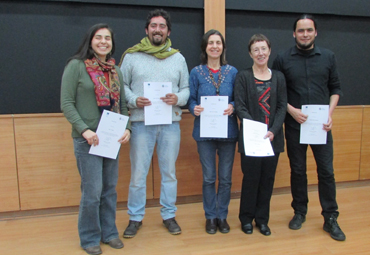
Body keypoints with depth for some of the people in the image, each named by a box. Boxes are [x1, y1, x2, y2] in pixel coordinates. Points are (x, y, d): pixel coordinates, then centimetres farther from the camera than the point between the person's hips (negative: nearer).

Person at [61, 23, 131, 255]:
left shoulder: (115, 70, 11)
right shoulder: (76, 66, -4)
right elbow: (66, 103, -8)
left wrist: (127, 128, -2)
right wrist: (84, 130, -18)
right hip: (88, 139, -5)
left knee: (110, 188, 12)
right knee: (92, 191, 1)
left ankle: (109, 232, 30)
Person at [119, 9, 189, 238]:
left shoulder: (178, 58, 11)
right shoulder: (132, 56, 4)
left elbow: (187, 88, 9)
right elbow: (121, 85, 4)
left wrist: (178, 98, -12)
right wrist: (133, 100, -14)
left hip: (171, 123, 2)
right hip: (141, 122, -2)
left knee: (169, 172, 11)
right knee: (138, 173, 4)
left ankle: (169, 215, 28)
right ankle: (136, 218, 22)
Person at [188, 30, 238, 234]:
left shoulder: (232, 72, 5)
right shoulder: (196, 72, 3)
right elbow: (191, 100, 3)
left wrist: (232, 107, -15)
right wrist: (194, 108, -19)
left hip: (228, 130, 1)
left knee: (226, 177, 9)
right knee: (208, 177, 7)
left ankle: (222, 216, 26)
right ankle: (210, 216, 24)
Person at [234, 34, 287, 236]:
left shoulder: (278, 77, 9)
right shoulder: (243, 76, 1)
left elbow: (282, 107, 3)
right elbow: (240, 107, -7)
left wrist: (273, 131, -11)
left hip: (273, 137, 3)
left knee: (268, 178, 9)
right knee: (251, 178, 3)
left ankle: (262, 218, 26)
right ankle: (246, 218, 22)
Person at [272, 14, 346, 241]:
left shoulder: (328, 57, 5)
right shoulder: (283, 59, 1)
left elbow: (336, 88, 8)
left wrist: (330, 113, -6)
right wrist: (291, 110, -12)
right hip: (294, 126, -1)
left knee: (326, 171, 4)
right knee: (298, 170, 10)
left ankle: (331, 218, 18)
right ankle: (300, 212, 27)